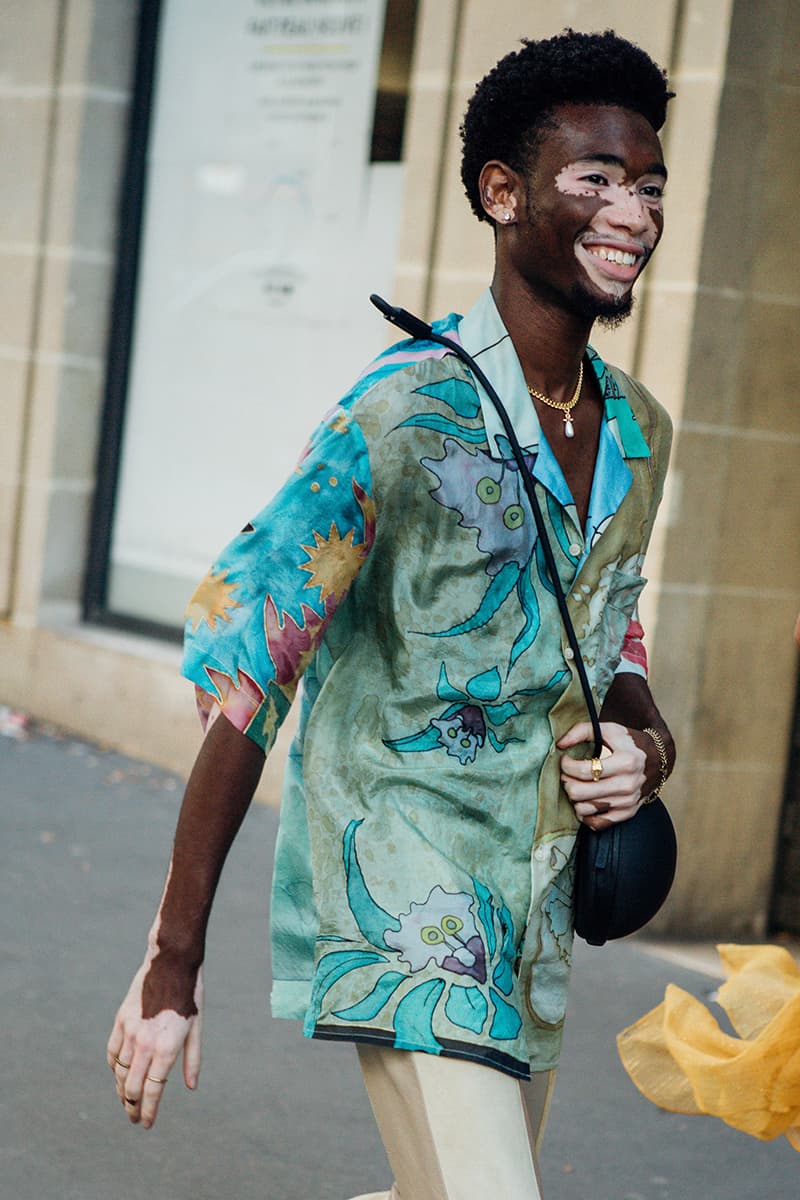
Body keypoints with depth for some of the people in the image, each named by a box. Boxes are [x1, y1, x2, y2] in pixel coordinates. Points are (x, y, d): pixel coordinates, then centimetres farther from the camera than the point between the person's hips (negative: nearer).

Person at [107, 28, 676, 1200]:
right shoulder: (407, 414, -17)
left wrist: (641, 743, -3)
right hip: (405, 921, -8)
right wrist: (172, 963, -20)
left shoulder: (638, 433, 6)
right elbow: (241, 669, -18)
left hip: (531, 940, 8)